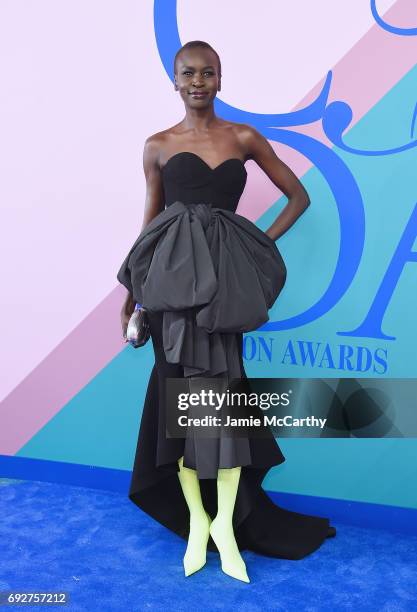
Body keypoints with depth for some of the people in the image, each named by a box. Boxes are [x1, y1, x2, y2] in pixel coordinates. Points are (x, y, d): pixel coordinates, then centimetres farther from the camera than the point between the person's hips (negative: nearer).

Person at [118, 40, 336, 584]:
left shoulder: (244, 138, 9)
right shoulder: (158, 145, 9)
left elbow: (299, 195, 14)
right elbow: (150, 219, 12)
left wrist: (264, 245, 2)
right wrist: (131, 294, 11)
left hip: (223, 272, 0)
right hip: (172, 271, 0)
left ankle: (225, 522, 11)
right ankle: (196, 519, 17)